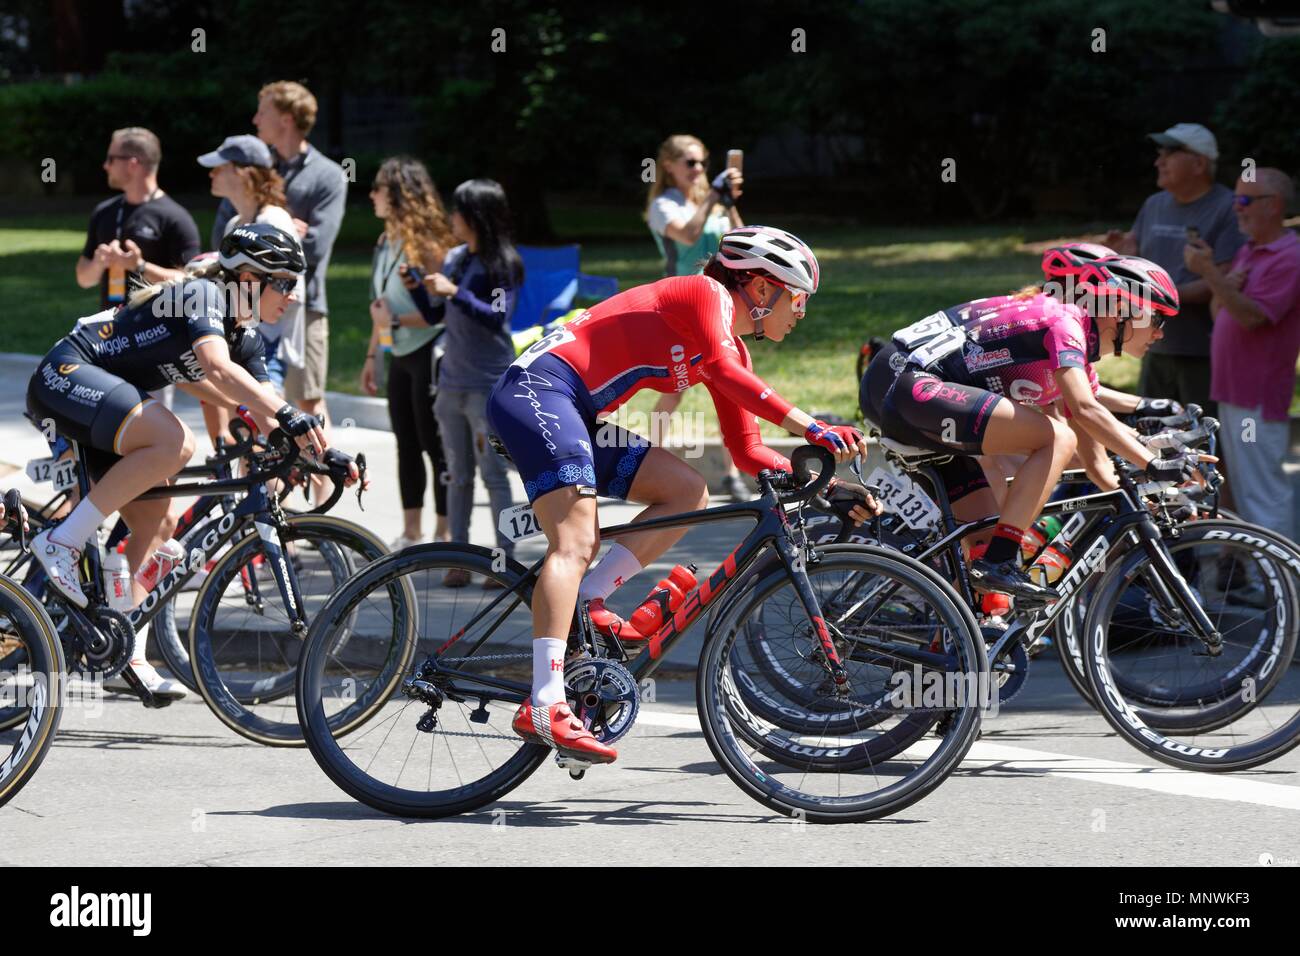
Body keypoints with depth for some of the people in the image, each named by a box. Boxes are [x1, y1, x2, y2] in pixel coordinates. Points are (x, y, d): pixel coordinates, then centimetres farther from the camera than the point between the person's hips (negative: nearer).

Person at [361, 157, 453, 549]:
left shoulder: (424, 243, -15)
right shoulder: (387, 241, 10)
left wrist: (396, 320, -20)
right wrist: (371, 355, 18)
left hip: (428, 355, -9)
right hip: (401, 356, 9)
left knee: (435, 445, -3)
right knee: (406, 444, 12)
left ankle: (443, 534, 4)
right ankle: (411, 534, 18)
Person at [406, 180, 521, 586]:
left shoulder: (503, 264, -8)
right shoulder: (455, 259, 11)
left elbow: (497, 317, -19)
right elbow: (434, 315, 15)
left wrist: (454, 292, -23)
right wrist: (416, 285, -1)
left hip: (488, 386, -7)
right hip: (452, 382, 7)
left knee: (493, 473, -4)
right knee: (458, 475, 8)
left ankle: (506, 557, 0)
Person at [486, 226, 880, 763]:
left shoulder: (731, 347, 20)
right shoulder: (707, 294, -6)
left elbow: (747, 453, 19)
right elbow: (721, 370, -25)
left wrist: (826, 485, 8)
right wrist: (810, 429, -28)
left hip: (578, 417, 10)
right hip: (538, 389, -10)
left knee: (687, 492, 5)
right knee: (576, 542, -22)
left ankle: (587, 599, -1)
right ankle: (544, 709, -33)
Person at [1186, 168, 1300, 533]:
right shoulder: (1246, 252, 15)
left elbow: (1251, 316, -22)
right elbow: (1219, 310, 17)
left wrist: (1209, 273, -25)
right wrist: (1224, 287, -5)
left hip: (1259, 398, -10)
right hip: (1232, 392, 10)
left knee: (1263, 489, -8)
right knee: (1242, 489, 15)